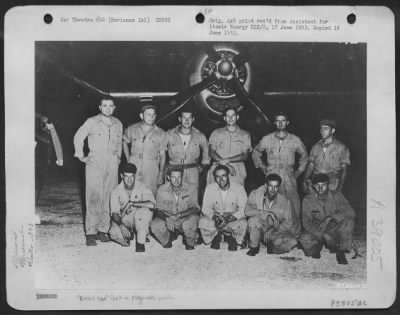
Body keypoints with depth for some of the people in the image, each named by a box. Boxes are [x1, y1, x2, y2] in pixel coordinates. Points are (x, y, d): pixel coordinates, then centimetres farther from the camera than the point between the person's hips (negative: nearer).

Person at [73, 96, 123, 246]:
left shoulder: (118, 124, 12)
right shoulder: (91, 122, 0)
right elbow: (78, 137, 7)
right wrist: (81, 156, 3)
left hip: (112, 165, 4)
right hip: (95, 163, -4)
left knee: (109, 199, 3)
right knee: (93, 199, -8)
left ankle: (103, 230, 11)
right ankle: (90, 233, -6)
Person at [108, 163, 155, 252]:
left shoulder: (141, 187, -11)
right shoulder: (116, 191, -6)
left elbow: (151, 204, -27)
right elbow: (115, 213, -13)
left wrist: (132, 203, -29)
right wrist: (121, 225, -32)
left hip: (141, 221, -2)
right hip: (123, 221, 2)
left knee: (143, 211, -34)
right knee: (114, 233, -29)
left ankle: (140, 242, -22)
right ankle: (129, 235, 5)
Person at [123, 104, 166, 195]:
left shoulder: (160, 133, 4)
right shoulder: (132, 129, 6)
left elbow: (162, 154, 7)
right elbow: (124, 142, 24)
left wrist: (161, 172, 4)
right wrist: (128, 158, 13)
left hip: (152, 172, -1)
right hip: (133, 169, 1)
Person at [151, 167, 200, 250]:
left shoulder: (190, 189, -13)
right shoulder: (162, 190, -9)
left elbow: (195, 208, -18)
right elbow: (158, 210, -9)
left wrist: (178, 215, -34)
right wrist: (167, 219, -32)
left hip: (186, 219, -1)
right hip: (168, 221, 1)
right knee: (155, 225, -28)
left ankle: (190, 243, 0)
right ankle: (167, 241, 8)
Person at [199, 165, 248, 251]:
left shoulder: (239, 188, -12)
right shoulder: (210, 188, -6)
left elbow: (243, 210, -17)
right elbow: (205, 208, -6)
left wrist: (229, 219, -33)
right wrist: (214, 217, -27)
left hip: (233, 219, -1)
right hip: (215, 218, 2)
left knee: (243, 223, -34)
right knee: (202, 222, -29)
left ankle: (232, 238, 1)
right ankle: (216, 237, 4)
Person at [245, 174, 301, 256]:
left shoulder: (284, 201, -13)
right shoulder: (255, 194, -13)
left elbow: (288, 223, -9)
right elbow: (247, 211, -26)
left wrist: (271, 231, -18)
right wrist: (268, 213, -30)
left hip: (277, 231, 2)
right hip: (260, 229, -2)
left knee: (292, 241, -20)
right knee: (254, 219, -32)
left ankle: (272, 246, 10)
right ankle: (254, 246, -8)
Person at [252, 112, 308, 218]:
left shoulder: (295, 140, 7)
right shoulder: (267, 139, 7)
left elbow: (304, 155, 22)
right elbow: (256, 152, 22)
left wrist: (299, 170, 14)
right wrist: (262, 167, 13)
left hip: (289, 180, 0)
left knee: (294, 210, -7)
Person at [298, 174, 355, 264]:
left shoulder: (336, 196, -8)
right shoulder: (307, 200, -8)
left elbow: (351, 213, -20)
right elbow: (307, 223, -12)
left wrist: (330, 218, -33)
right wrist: (323, 235, -28)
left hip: (335, 231, 0)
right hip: (317, 232, 0)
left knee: (348, 222, -30)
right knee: (304, 240, -33)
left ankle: (341, 252, -11)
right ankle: (317, 247, 5)